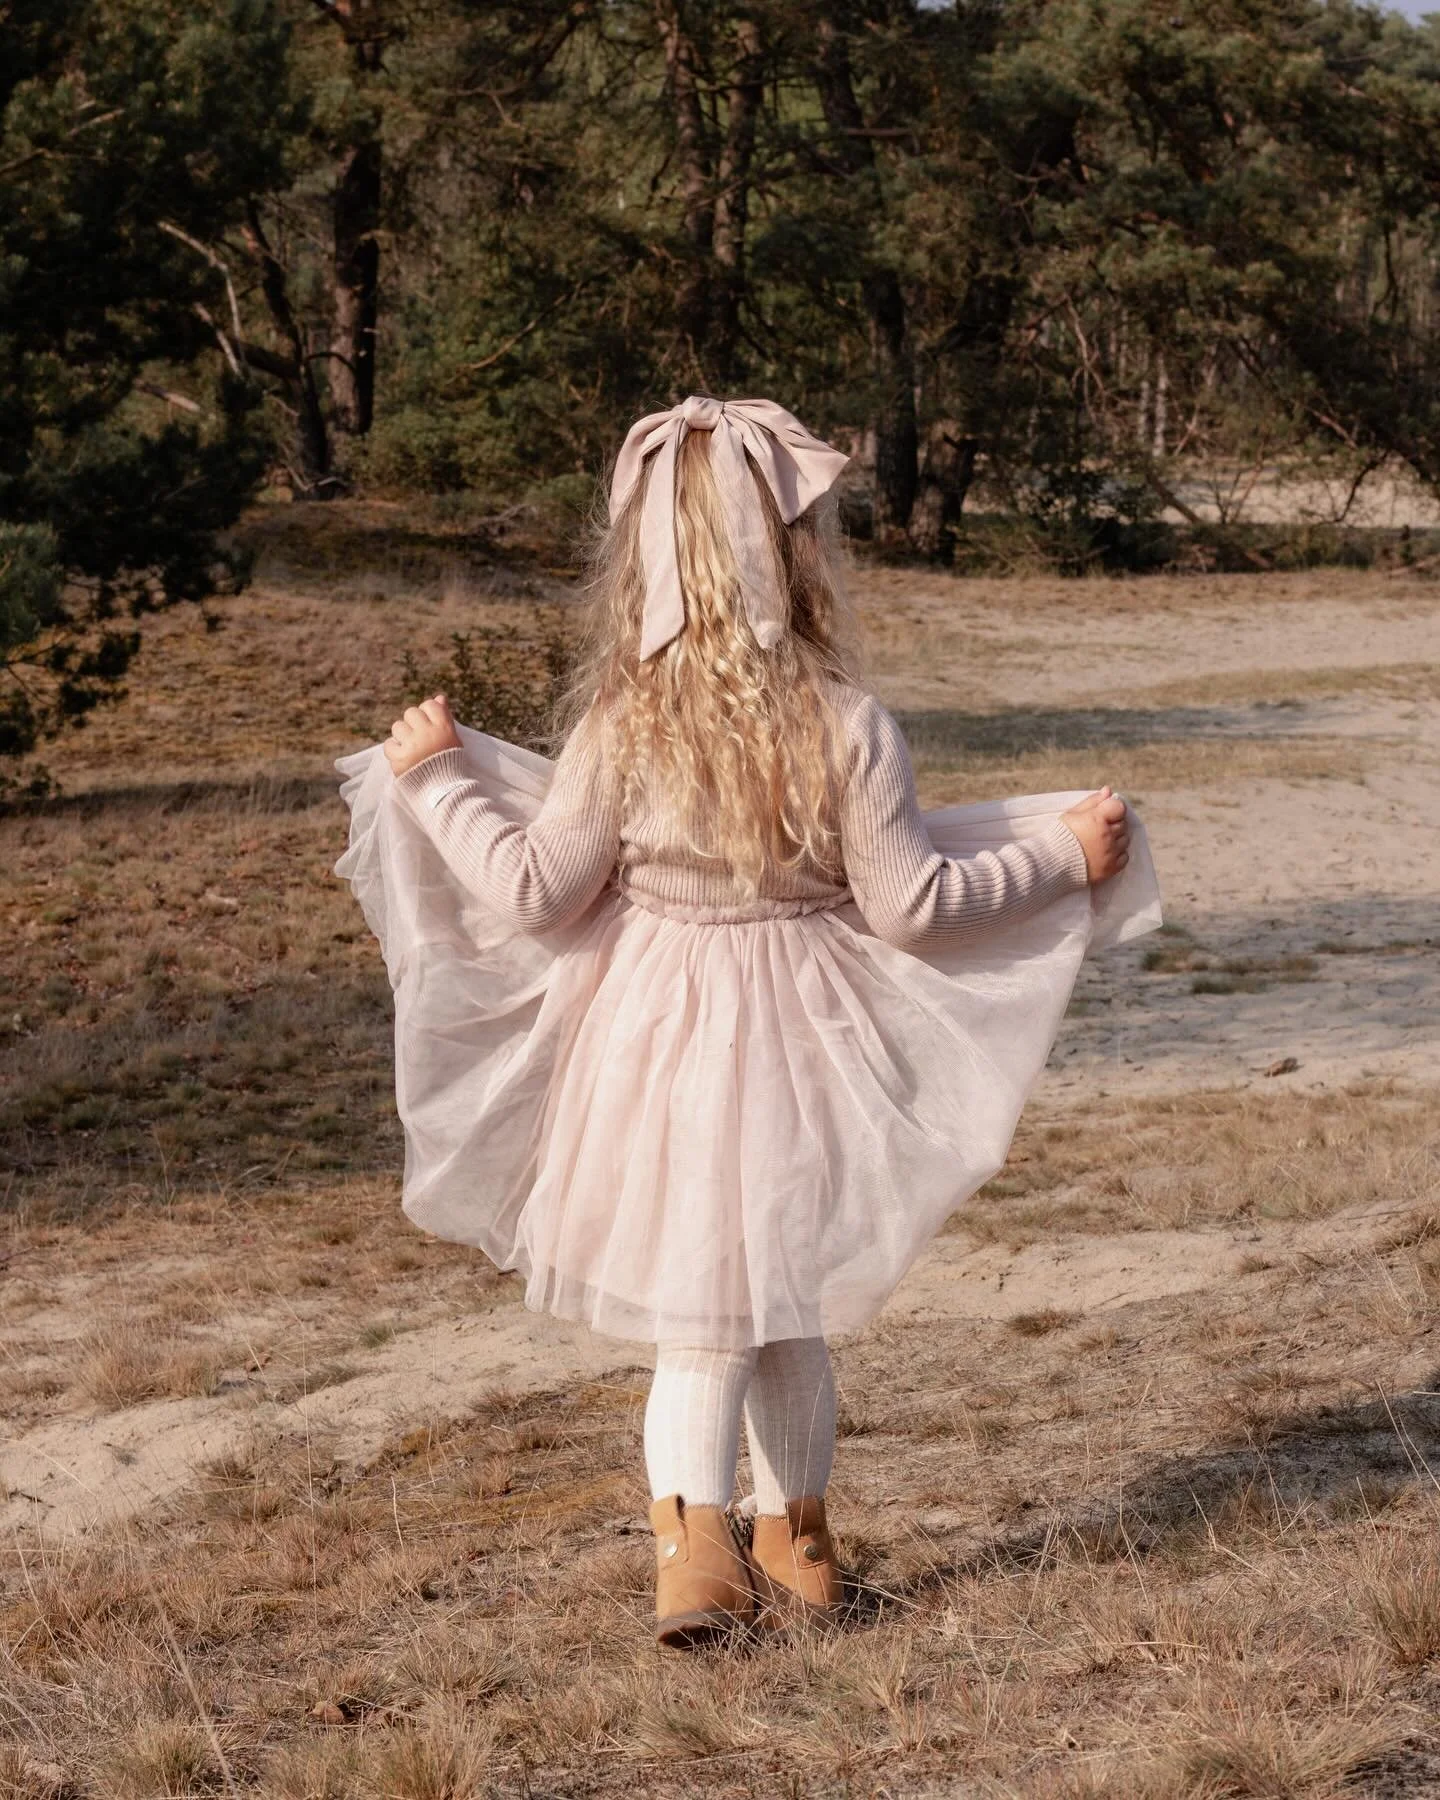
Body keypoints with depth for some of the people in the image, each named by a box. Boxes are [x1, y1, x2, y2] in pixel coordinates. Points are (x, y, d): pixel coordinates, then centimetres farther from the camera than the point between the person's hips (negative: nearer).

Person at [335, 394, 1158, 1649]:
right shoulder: (848, 729, -15)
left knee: (695, 1322, 11)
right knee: (791, 1317, 17)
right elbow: (910, 904, -10)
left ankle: (692, 1548, -1)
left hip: (661, 1038, 0)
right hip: (799, 1040, 0)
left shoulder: (623, 727, -12)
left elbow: (534, 892, -6)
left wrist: (434, 780, 8)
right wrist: (1063, 852, 1)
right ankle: (795, 1547, 29)